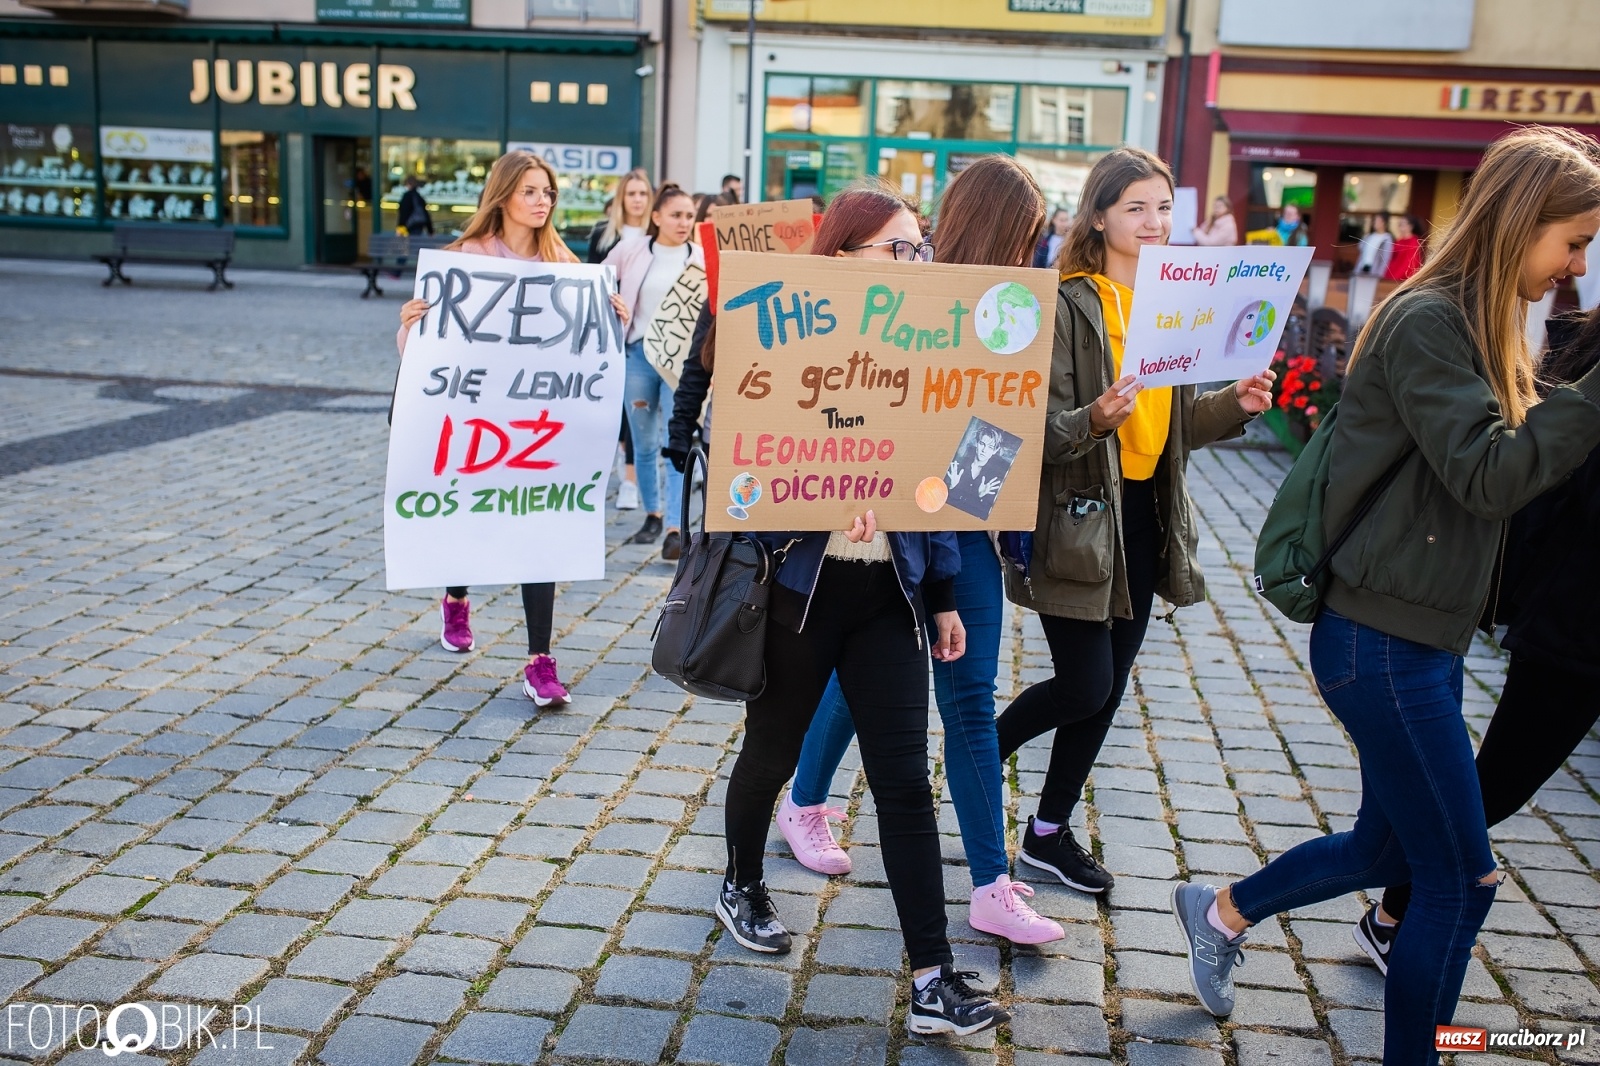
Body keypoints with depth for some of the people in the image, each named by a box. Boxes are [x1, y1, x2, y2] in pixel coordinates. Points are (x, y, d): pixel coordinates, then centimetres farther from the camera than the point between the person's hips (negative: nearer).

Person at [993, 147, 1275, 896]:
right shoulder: (1067, 303, -13)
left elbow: (1180, 423, 14)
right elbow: (1041, 431, -16)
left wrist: (1238, 404, -4)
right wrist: (1095, 419, -35)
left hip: (1146, 516, 7)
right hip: (1079, 517, -7)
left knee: (1107, 687, 12)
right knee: (1085, 685, -6)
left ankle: (1049, 832, 27)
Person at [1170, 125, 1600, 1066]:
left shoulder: (1480, 325, 13)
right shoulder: (1426, 322, -17)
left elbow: (1523, 460, 14)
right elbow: (1490, 475, -23)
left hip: (1424, 636, 10)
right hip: (1384, 642, -10)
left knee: (1391, 846, 21)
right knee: (1461, 881, 0)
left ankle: (1221, 912, 40)